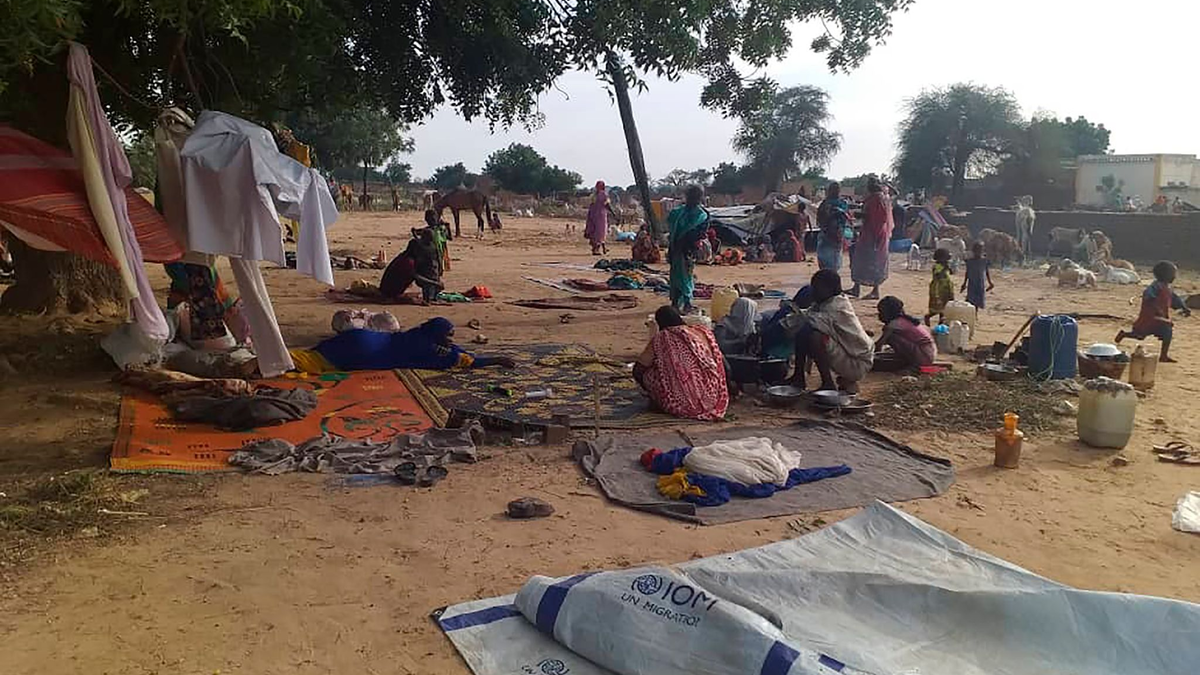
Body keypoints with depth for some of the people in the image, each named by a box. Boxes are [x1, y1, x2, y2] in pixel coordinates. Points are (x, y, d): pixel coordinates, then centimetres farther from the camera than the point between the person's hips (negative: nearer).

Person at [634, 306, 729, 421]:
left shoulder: (661, 338, -1)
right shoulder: (702, 332, 9)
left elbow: (638, 369, 6)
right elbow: (718, 361, 17)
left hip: (683, 402, -4)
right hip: (712, 398, 4)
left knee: (647, 374, 10)